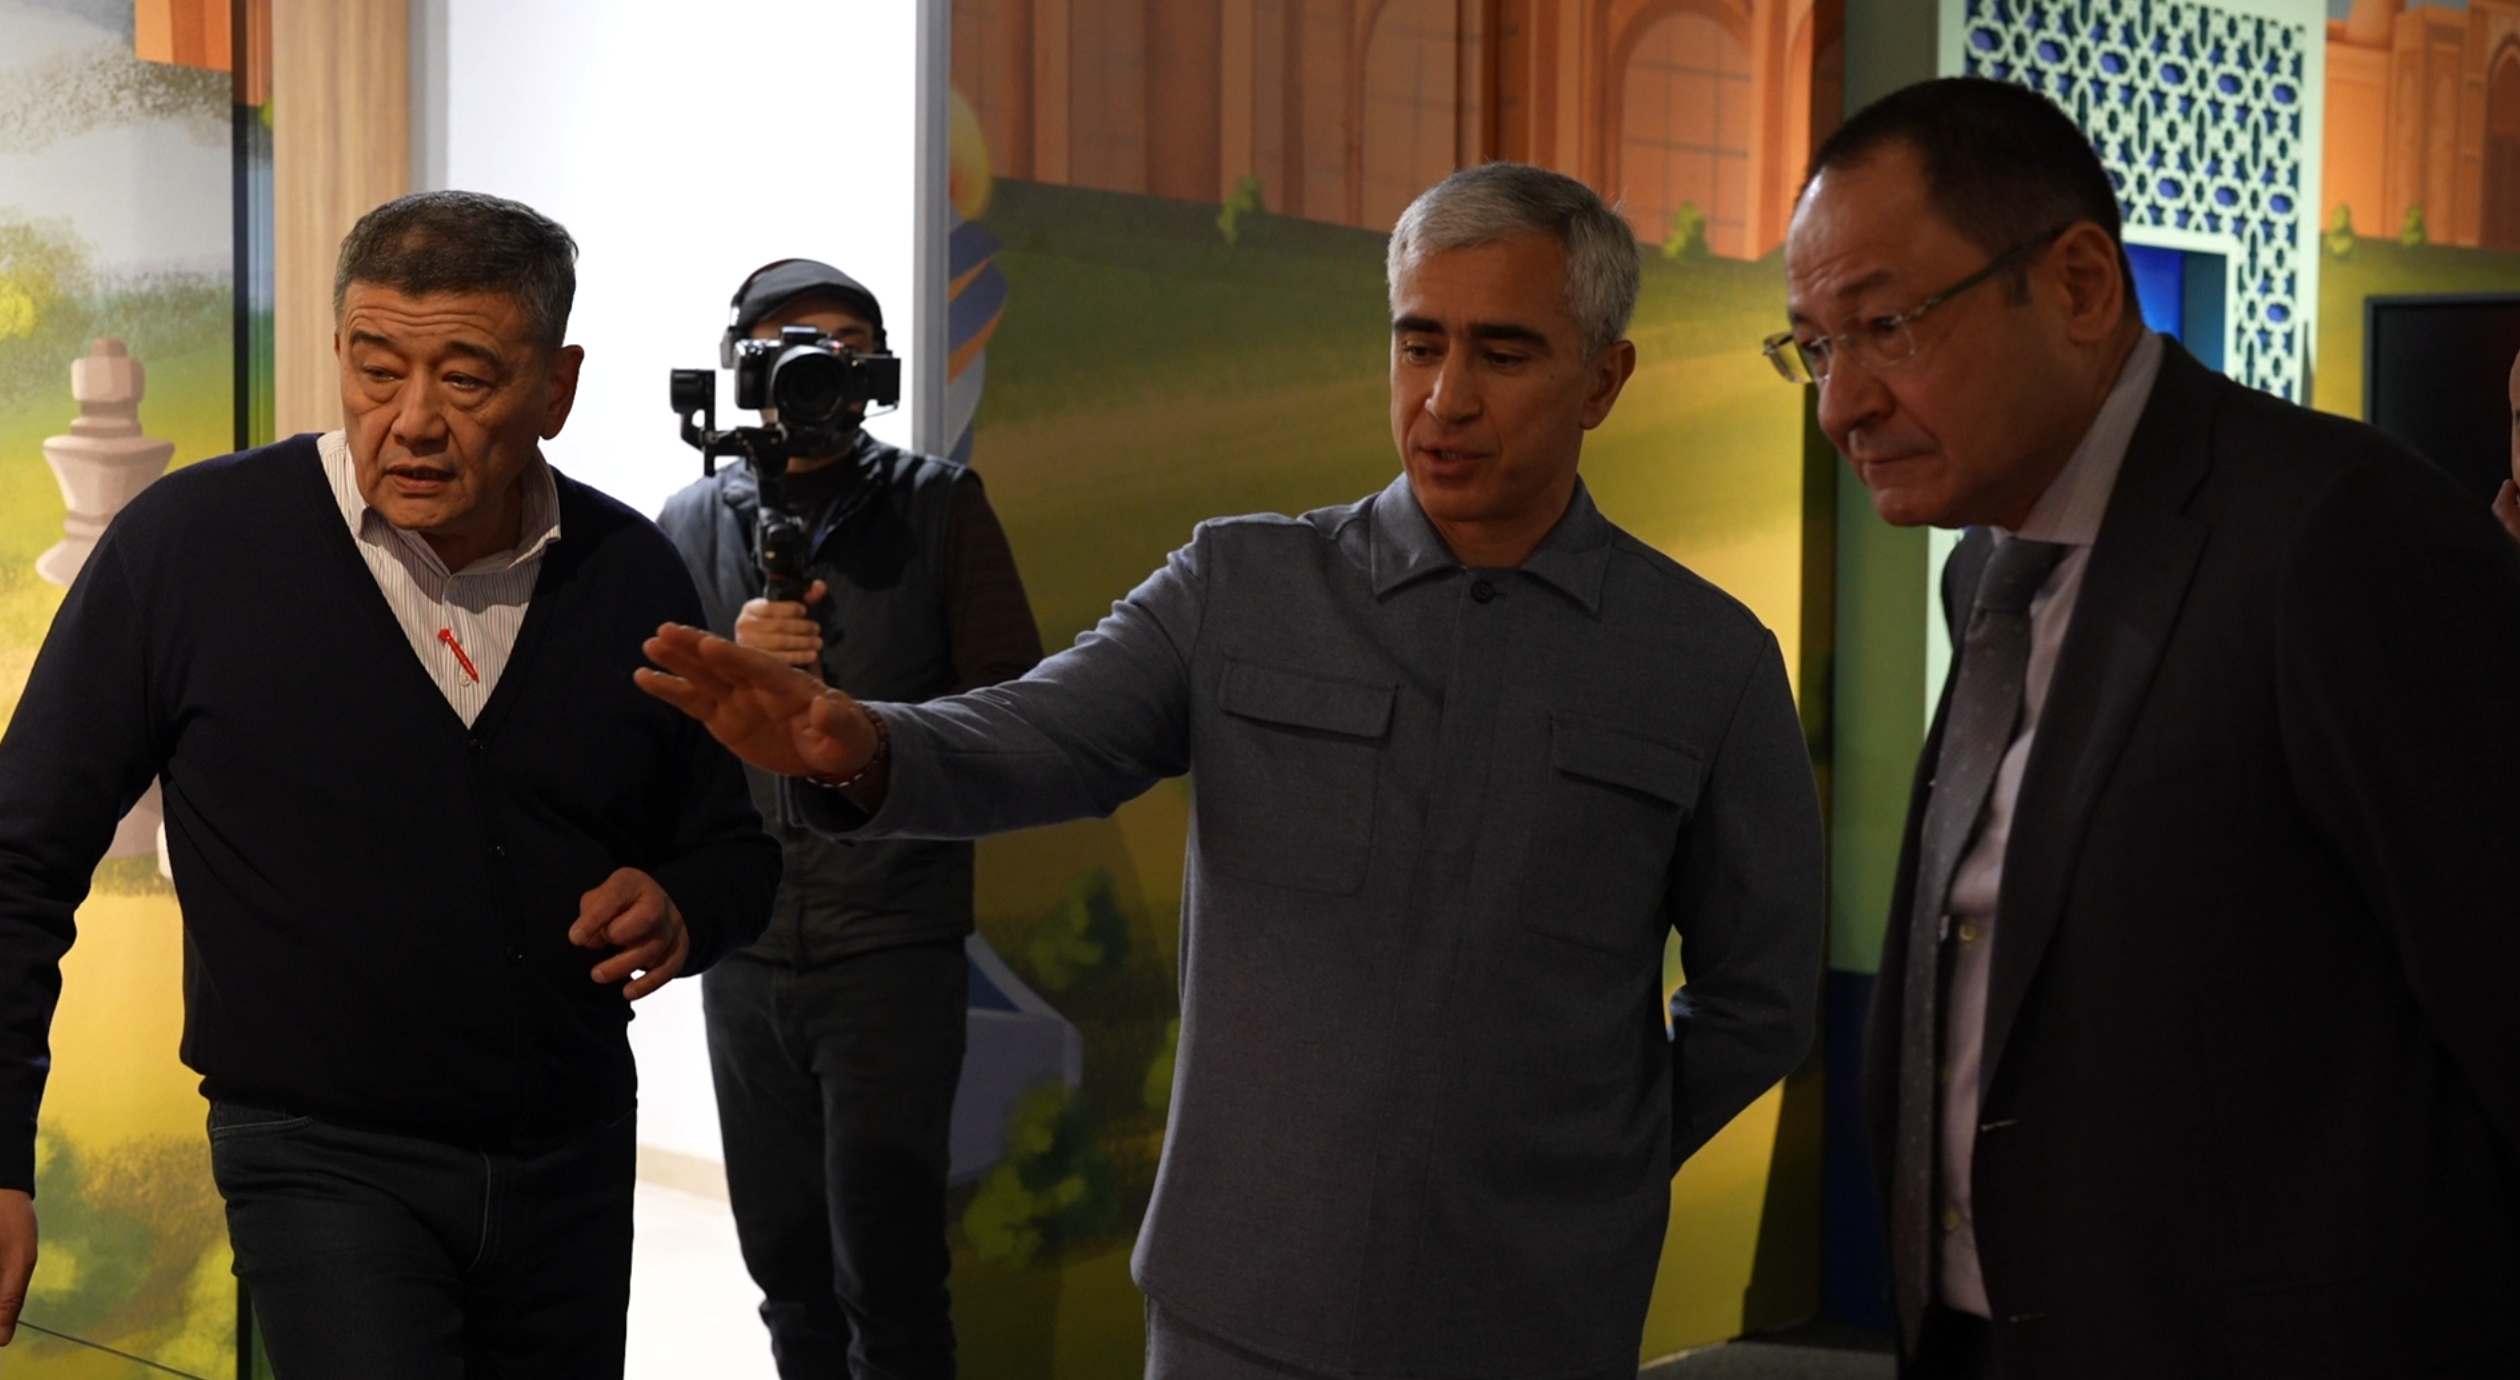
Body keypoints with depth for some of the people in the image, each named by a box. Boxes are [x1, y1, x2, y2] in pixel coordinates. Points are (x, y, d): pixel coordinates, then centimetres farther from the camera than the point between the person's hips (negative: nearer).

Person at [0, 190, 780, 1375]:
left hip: (573, 1162, 4)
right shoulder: (191, 544, -11)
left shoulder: (632, 576, 0)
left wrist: (681, 913, -10)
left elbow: (731, 849, 14)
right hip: (324, 1157, -4)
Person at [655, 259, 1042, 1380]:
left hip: (893, 941, -3)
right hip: (746, 944, 3)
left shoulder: (939, 505, 2)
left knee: (886, 1276, -6)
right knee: (785, 1268, 12)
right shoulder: (695, 524, 9)